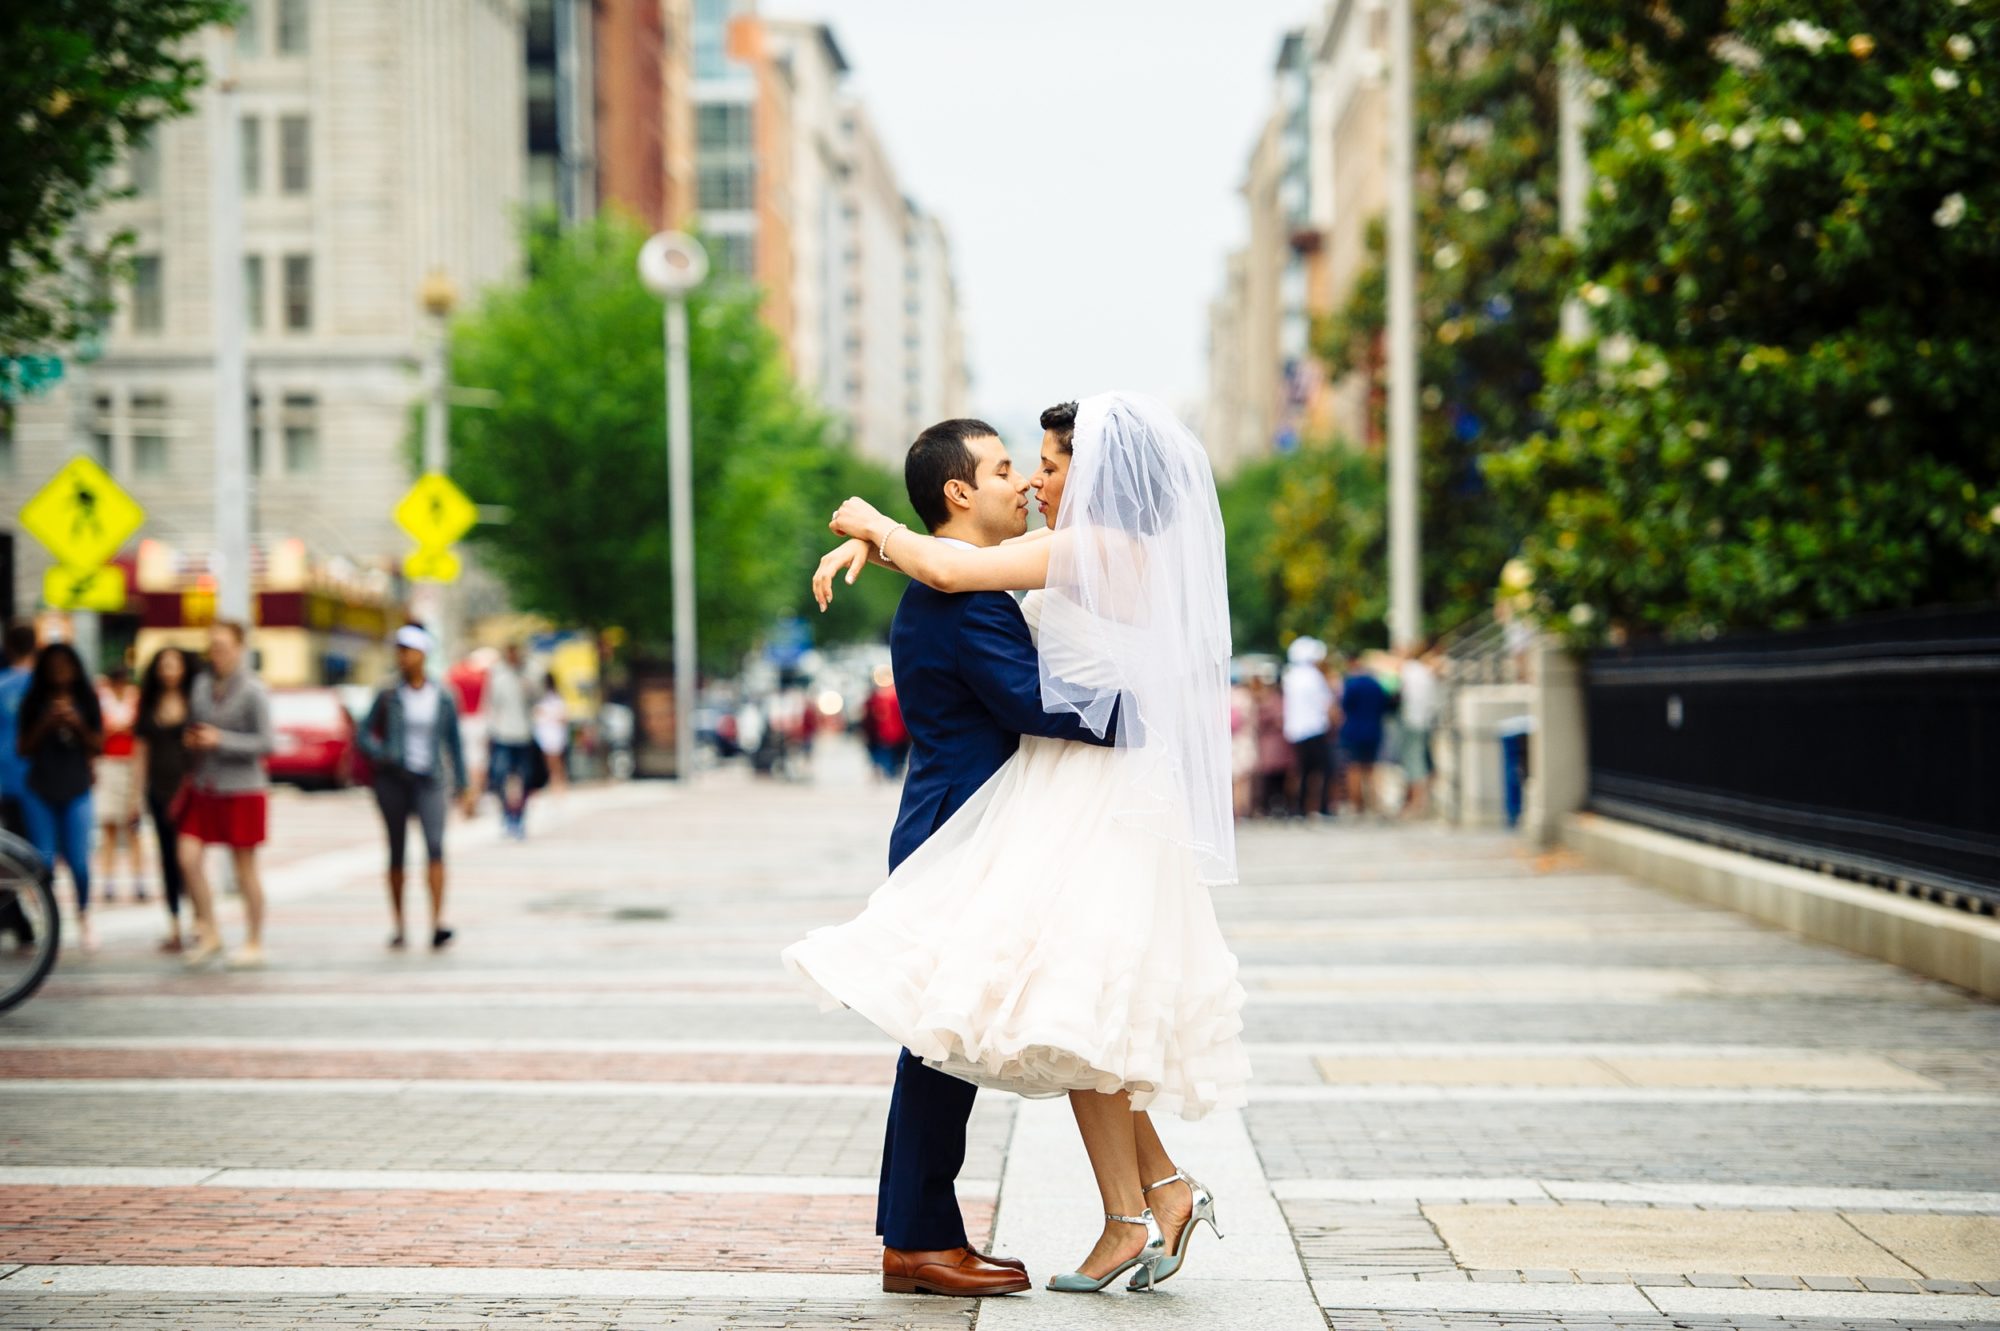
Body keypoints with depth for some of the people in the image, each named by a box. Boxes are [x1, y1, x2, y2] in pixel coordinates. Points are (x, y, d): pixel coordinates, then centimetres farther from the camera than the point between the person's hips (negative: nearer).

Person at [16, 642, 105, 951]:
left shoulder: (87, 701, 4)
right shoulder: (34, 703, 3)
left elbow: (98, 747, 3)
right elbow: (23, 749, 1)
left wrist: (78, 725, -13)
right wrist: (47, 723, -12)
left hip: (76, 792, 0)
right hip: (39, 793, 0)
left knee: (78, 860, -5)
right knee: (44, 861, -3)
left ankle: (83, 916, 18)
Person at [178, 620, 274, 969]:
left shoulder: (253, 690, -9)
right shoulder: (201, 683, 7)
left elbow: (265, 743, -13)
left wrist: (220, 740, -18)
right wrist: (191, 740, 1)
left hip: (242, 789, -5)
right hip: (203, 788, 5)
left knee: (244, 868, 3)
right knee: (188, 857, -6)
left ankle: (254, 943, 14)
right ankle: (208, 933, 9)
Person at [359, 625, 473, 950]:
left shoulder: (442, 698, 4)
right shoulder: (388, 696, 2)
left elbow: (455, 744, 9)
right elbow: (365, 735, 4)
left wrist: (463, 788, 6)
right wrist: (381, 755, -17)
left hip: (429, 781, -1)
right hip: (392, 780, 1)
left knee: (435, 844, -19)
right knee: (396, 852, 5)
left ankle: (438, 923, -26)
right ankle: (398, 927, 14)